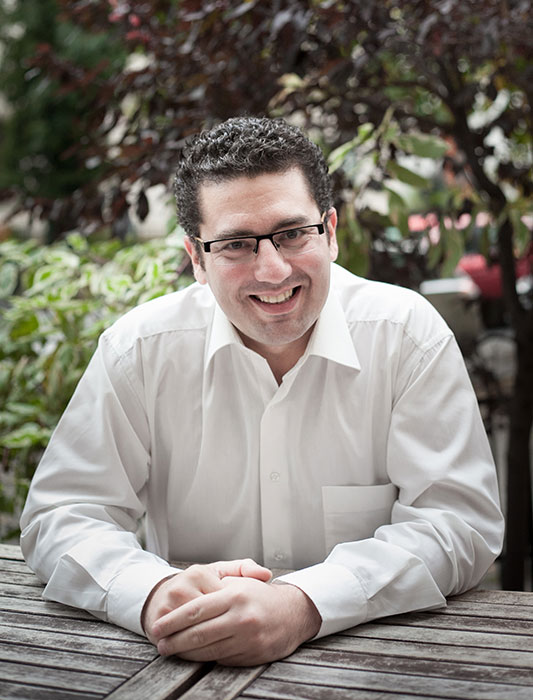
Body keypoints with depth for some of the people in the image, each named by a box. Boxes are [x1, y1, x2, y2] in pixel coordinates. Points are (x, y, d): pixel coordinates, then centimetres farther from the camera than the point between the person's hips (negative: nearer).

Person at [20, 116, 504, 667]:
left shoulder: (408, 333, -8)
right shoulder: (140, 348, -6)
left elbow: (459, 522, -12)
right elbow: (62, 517, -4)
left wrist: (304, 605, -27)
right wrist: (154, 595, -25)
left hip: (372, 653, 0)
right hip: (187, 668, 1)